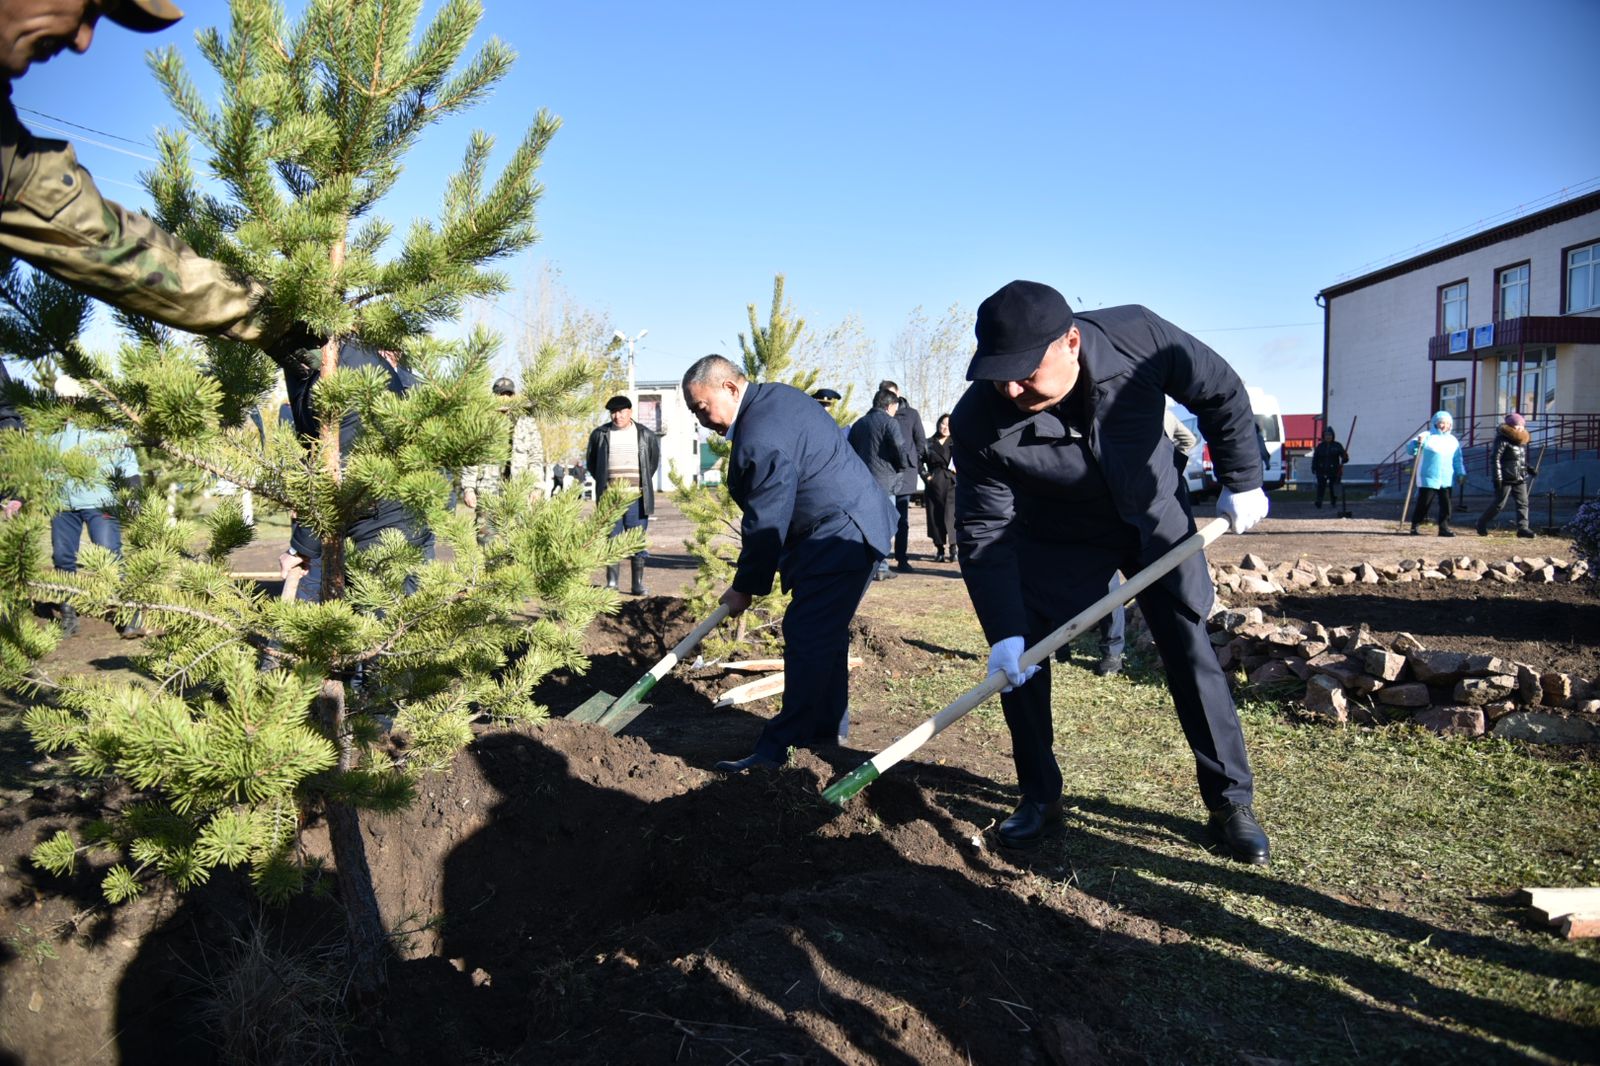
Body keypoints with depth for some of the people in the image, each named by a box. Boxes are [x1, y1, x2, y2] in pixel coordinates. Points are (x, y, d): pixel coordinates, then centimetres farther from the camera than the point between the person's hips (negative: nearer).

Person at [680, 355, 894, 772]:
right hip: (852, 526, 11)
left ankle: (781, 746, -8)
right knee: (827, 634, 17)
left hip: (840, 534, -11)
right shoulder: (775, 395, 10)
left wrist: (744, 588, -6)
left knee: (807, 637, -11)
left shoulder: (762, 439, -24)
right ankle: (828, 728, 28)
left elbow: (765, 523, -19)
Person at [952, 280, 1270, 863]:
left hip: (1156, 516, 0)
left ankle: (1231, 803, 14)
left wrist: (1241, 480, -6)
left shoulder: (1140, 338, -31)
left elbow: (1222, 394, -10)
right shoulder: (978, 422, -31)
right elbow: (983, 532, -24)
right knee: (1017, 658, -8)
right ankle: (1039, 797, 11)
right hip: (1059, 538, 0)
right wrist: (1003, 631, -29)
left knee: (1190, 652, -1)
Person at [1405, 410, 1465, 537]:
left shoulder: (1453, 440, 14)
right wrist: (1417, 443, -25)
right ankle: (1415, 526, 10)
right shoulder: (1426, 436, 0)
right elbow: (1410, 450, -6)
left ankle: (1444, 528, 7)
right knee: (1423, 503, -2)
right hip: (1428, 479, -4)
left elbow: (1457, 460, 18)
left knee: (1446, 504, 2)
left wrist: (1461, 473, 8)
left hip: (1446, 480, 5)